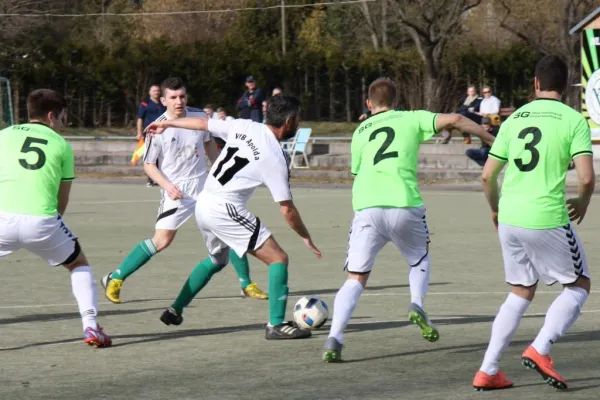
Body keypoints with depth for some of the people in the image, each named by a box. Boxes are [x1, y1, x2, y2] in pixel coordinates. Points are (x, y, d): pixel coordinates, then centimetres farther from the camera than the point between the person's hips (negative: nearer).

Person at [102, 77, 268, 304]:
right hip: (176, 192, -5)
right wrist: (167, 185, -17)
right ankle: (115, 280, -2)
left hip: (204, 185, 5)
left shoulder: (199, 117, -1)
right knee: (161, 241, -13)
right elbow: (148, 164, -4)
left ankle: (246, 284, 18)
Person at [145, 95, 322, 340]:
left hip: (203, 205, 8)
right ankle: (276, 324, -9)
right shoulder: (274, 158, -11)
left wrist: (166, 124, 33)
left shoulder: (242, 127, 5)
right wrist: (306, 238, 6)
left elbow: (202, 123, 17)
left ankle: (175, 310, 36)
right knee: (278, 258, -4)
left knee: (216, 260, 32)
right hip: (226, 209, -8)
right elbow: (287, 210, -8)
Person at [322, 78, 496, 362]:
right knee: (419, 259, 27)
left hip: (367, 208, 1)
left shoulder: (360, 131, 20)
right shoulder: (411, 119, 14)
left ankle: (334, 338, -13)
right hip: (404, 207, -1)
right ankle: (417, 305, 0)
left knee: (356, 279, 5)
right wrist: (492, 139, 11)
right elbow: (454, 120, 5)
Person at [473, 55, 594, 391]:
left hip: (510, 219, 5)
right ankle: (540, 350, -4)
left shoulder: (515, 119, 10)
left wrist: (496, 209, 29)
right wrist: (583, 202, 8)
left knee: (521, 293, 20)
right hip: (548, 220, -5)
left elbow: (488, 175, 11)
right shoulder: (574, 120, -4)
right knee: (579, 285, 13)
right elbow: (586, 177, -13)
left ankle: (488, 371, 14)